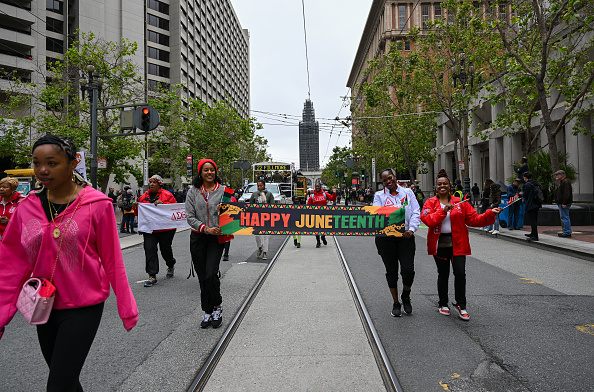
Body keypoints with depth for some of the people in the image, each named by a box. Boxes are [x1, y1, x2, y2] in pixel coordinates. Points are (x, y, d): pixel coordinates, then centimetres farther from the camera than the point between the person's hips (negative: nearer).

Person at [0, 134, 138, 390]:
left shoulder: (97, 204, -12)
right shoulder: (27, 207, -1)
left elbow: (112, 260, -8)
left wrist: (127, 308, -3)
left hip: (83, 308, -4)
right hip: (44, 308, 5)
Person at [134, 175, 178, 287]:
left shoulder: (167, 195, -2)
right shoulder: (143, 197, 11)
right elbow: (139, 213, 17)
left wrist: (163, 203, -20)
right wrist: (136, 208, -5)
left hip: (166, 228, -3)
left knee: (165, 249, 10)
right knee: (149, 250, -8)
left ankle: (171, 266, 42)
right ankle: (152, 276, -4)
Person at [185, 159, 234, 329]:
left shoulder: (223, 191, 3)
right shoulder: (193, 192, 5)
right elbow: (190, 217, -1)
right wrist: (206, 229, -13)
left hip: (216, 238, -2)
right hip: (198, 238, 2)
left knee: (211, 275, -13)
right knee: (202, 277, 7)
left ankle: (217, 308, 10)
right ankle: (207, 312, 22)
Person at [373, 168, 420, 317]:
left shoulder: (408, 192, 9)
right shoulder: (379, 196, 6)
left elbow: (415, 212, 3)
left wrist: (411, 229, -11)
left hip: (406, 237, 0)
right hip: (386, 237, 0)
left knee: (408, 270, -8)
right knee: (391, 271, 8)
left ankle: (406, 296, 23)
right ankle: (396, 303, 25)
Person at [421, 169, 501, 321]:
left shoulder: (460, 203, 7)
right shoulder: (430, 203, 3)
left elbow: (474, 219, 4)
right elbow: (427, 219, -13)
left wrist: (490, 214, -8)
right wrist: (443, 210, -20)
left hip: (458, 244, 1)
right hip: (439, 244, -1)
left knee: (460, 273, -7)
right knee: (443, 274, 8)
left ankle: (460, 305, 10)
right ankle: (443, 304, 26)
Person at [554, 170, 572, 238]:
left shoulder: (565, 182, -14)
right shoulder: (562, 182, 21)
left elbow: (566, 193, -22)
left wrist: (564, 203, -25)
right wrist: (559, 203, 23)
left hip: (564, 203, -11)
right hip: (561, 203, 11)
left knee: (565, 217, -10)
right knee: (564, 217, 13)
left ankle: (567, 233, -8)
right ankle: (566, 232, 18)